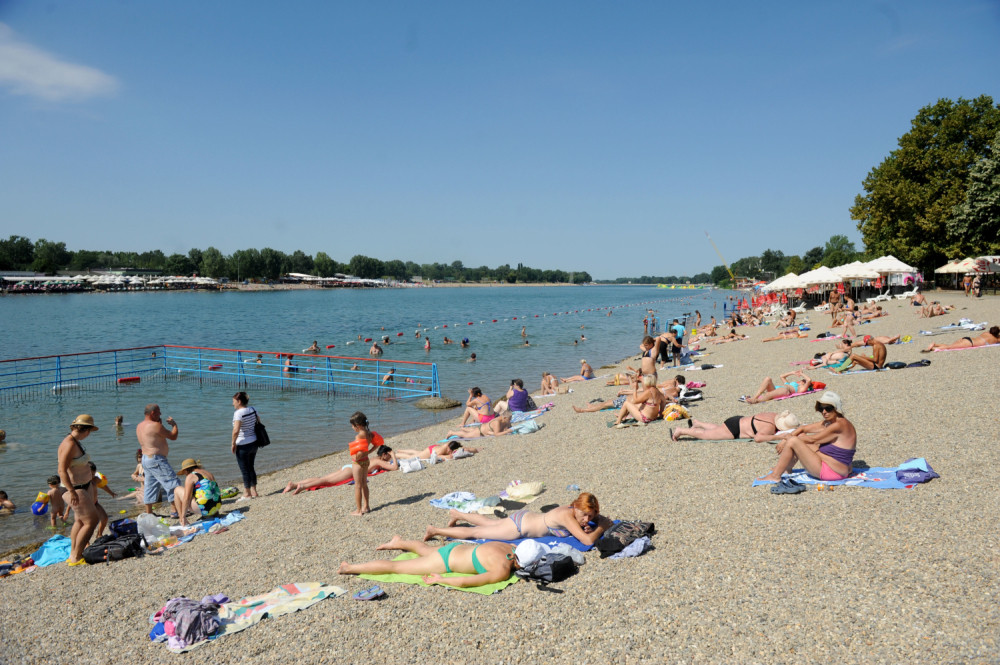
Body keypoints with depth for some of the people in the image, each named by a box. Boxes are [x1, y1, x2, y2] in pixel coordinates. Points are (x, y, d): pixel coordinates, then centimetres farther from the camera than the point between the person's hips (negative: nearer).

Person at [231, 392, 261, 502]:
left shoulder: (238, 413, -19)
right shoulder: (253, 410, 4)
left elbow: (236, 430, -27)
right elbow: (259, 424, 12)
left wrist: (233, 443, -15)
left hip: (243, 446, -8)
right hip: (254, 442, 8)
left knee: (244, 469, 4)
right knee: (251, 468, 18)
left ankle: (247, 494, 12)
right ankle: (254, 492, 25)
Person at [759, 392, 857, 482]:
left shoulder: (839, 425, -20)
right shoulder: (828, 422, 9)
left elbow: (812, 439, -17)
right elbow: (803, 428, 11)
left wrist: (788, 439, -6)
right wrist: (785, 440, -2)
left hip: (832, 472, -10)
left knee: (793, 441, -16)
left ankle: (775, 476, -6)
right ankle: (786, 469, 24)